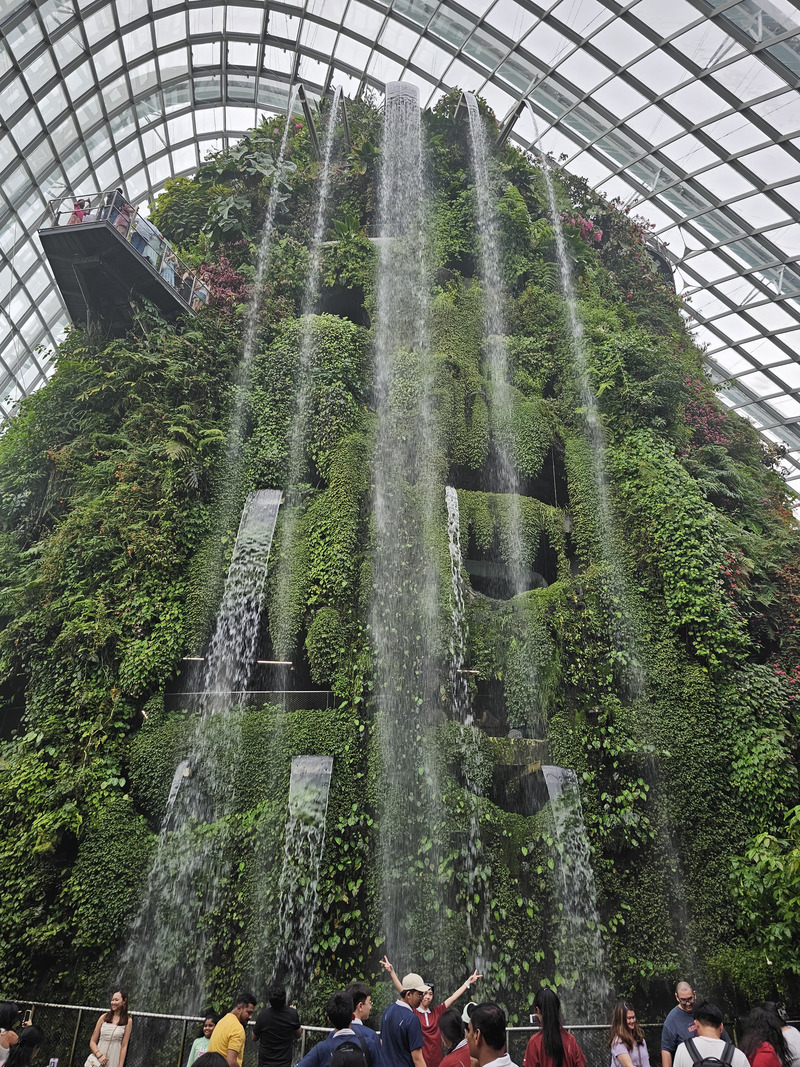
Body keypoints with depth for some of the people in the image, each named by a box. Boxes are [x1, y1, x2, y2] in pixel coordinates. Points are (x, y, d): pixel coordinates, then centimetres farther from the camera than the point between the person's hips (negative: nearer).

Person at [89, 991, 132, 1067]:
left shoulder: (128, 1021, -5)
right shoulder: (104, 1017, 0)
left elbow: (124, 1046, -5)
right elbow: (92, 1041, 3)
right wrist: (99, 1055, -12)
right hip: (97, 1059, 2)